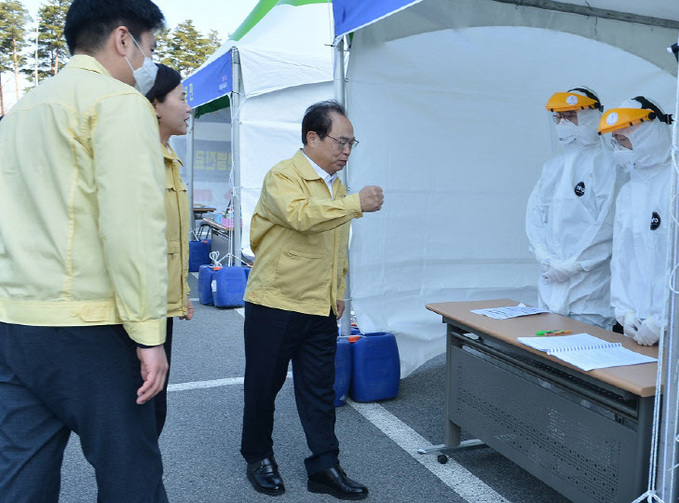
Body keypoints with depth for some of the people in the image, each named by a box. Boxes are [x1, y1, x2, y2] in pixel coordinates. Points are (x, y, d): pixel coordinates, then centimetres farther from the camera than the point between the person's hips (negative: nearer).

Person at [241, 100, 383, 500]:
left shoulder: (337, 188, 13)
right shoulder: (283, 176, -11)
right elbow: (300, 215, -33)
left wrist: (338, 293, 17)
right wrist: (356, 203, -31)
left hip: (321, 309, 6)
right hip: (275, 302, -6)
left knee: (320, 390, 10)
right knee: (263, 385, 8)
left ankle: (324, 467, 20)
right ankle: (258, 457, 28)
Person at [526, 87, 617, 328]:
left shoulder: (604, 162, -6)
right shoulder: (552, 165, 15)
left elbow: (608, 223, -13)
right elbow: (535, 212, 10)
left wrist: (572, 265, -14)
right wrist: (544, 256, -5)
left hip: (589, 281, -6)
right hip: (550, 278, 6)